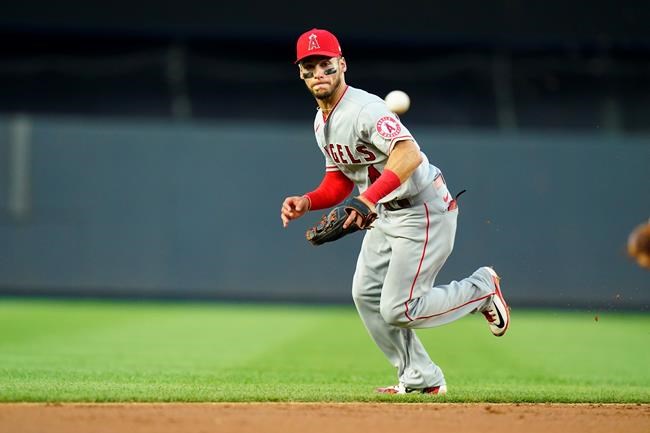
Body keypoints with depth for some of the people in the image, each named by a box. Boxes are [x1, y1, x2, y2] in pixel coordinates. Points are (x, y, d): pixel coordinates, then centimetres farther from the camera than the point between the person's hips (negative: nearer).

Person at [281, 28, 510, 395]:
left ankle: (481, 288, 11)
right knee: (366, 295, 8)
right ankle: (421, 379, 19)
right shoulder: (322, 122, 9)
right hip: (386, 214, 10)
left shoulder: (365, 109, -24)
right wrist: (306, 202, 0)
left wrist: (367, 200, -47)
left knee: (398, 309, -12)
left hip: (424, 211, -10)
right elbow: (340, 179, 19)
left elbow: (409, 155, -38)